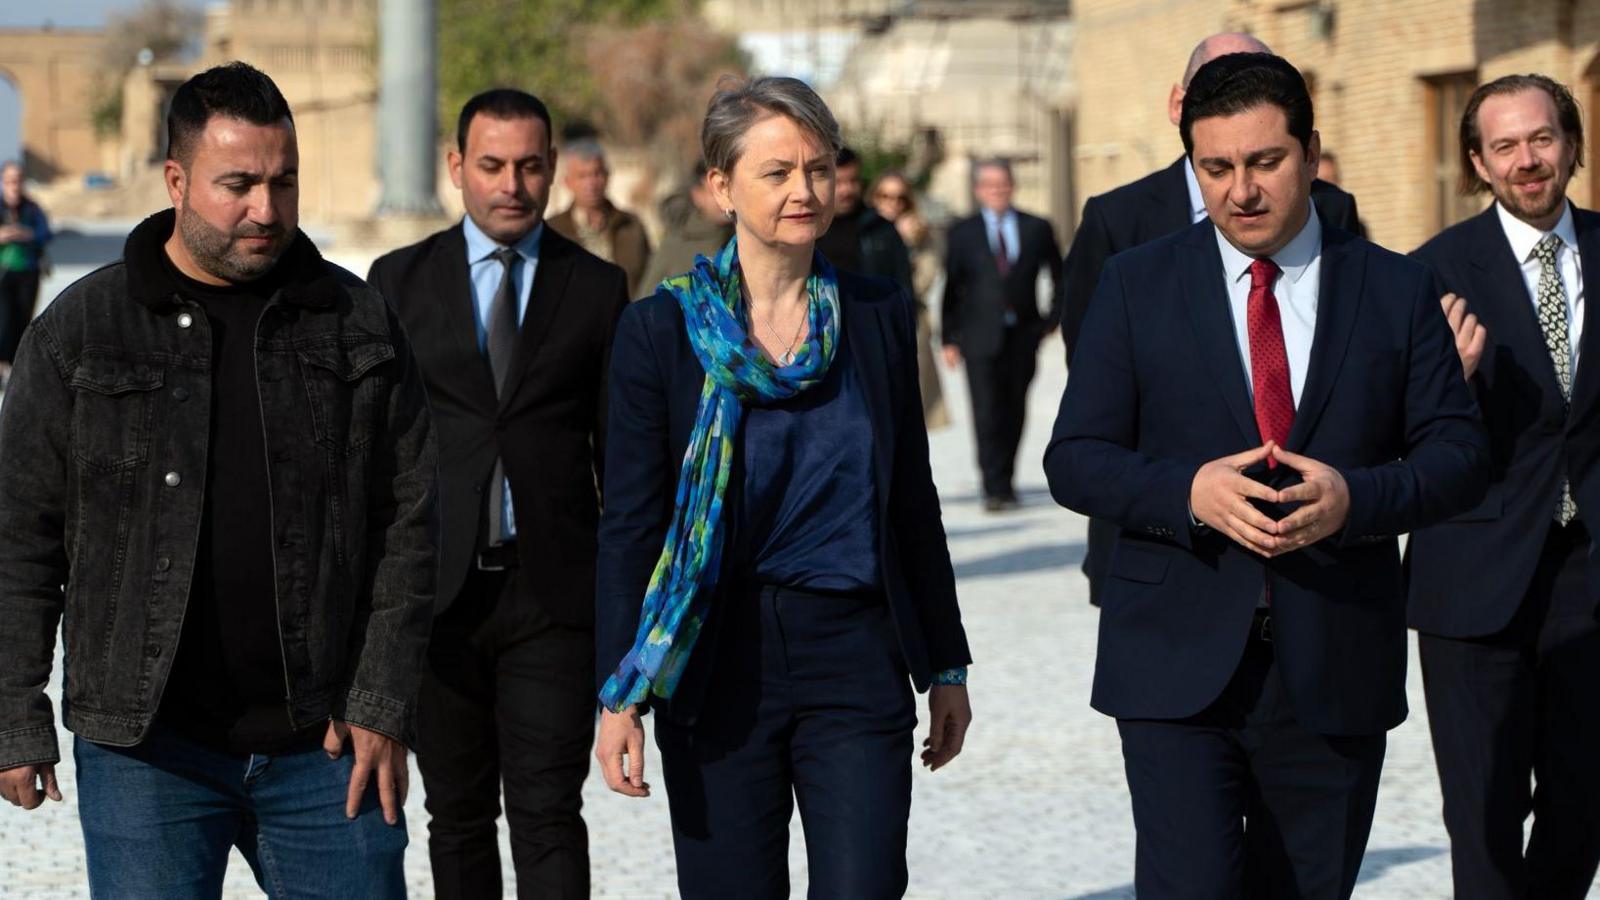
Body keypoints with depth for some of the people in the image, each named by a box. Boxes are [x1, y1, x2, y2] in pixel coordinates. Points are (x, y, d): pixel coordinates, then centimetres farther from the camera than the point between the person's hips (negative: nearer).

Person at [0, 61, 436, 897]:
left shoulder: (357, 322, 5)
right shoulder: (80, 330, 1)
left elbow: (408, 521, 5)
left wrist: (381, 705, -2)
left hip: (322, 739, 2)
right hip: (145, 746, -1)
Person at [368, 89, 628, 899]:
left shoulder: (597, 287, 6)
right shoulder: (400, 281, 6)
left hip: (553, 593, -1)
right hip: (436, 589, 1)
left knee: (549, 817, -6)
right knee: (457, 817, 10)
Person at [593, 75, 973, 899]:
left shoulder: (880, 317, 6)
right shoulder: (663, 330, -2)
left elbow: (913, 501, 13)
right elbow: (630, 525, -2)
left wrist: (946, 666, 13)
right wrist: (617, 697, -8)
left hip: (856, 655, 2)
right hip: (719, 663, -1)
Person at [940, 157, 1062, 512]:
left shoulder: (1036, 229, 9)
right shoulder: (963, 233, 6)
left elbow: (1060, 277, 19)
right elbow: (951, 286, 4)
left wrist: (1051, 319, 10)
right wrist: (950, 338, -1)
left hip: (1022, 336, 2)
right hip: (980, 337, -2)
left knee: (1014, 413, 5)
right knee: (987, 413, -11)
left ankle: (1005, 485, 16)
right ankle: (995, 488, -12)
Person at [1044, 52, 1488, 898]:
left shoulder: (1397, 290, 6)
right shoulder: (1137, 286, 4)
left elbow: (1459, 453, 3)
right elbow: (1075, 459, 2)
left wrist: (1353, 497, -17)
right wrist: (1188, 491, -18)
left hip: (1335, 670, 2)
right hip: (1179, 665, -1)